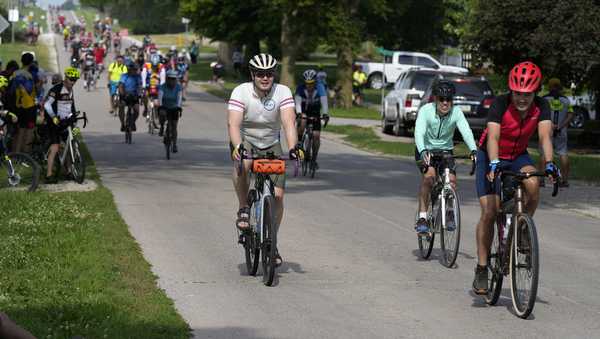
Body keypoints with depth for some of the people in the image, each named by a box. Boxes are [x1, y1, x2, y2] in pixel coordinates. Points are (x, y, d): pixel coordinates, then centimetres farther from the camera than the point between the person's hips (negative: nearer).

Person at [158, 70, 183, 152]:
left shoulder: (178, 87, -15)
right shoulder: (163, 87, -17)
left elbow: (179, 97, -28)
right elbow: (160, 97, -31)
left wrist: (178, 107, -44)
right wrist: (160, 105, -49)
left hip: (174, 109, 1)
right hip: (164, 107, -1)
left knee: (174, 127, -3)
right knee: (162, 113, -35)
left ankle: (175, 145, 5)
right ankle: (162, 127, -7)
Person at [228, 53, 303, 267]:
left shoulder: (283, 93, -18)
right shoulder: (241, 92, -21)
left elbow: (289, 122, -30)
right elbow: (233, 123, -33)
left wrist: (293, 147, -48)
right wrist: (238, 147, -52)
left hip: (271, 145, 2)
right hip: (245, 141, -2)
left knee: (277, 195, -9)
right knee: (242, 165, -39)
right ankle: (244, 209, -17)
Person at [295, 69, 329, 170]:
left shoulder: (320, 88, -23)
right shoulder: (300, 88, -24)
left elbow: (324, 101, -34)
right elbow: (297, 102, -35)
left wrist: (325, 114, -49)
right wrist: (299, 113, -53)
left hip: (315, 112, 1)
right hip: (303, 111, -1)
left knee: (316, 135, -9)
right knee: (302, 123, -35)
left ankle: (314, 159, 6)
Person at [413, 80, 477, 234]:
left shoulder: (456, 112, -16)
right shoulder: (426, 110, -21)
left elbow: (466, 131, -28)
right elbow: (419, 132, -34)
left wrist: (473, 150, -47)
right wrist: (423, 152, -53)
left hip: (445, 150, 2)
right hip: (426, 150, -2)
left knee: (452, 180, -21)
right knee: (429, 174, -30)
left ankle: (449, 212, 7)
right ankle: (422, 217, -23)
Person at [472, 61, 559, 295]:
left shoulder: (541, 107, -18)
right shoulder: (500, 104, -27)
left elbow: (544, 136, -29)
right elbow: (493, 137, -38)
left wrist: (549, 164, -45)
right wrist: (493, 164, -54)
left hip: (518, 157, 2)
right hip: (491, 157, -2)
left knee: (532, 184, -32)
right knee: (489, 213, -12)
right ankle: (481, 269, -1)